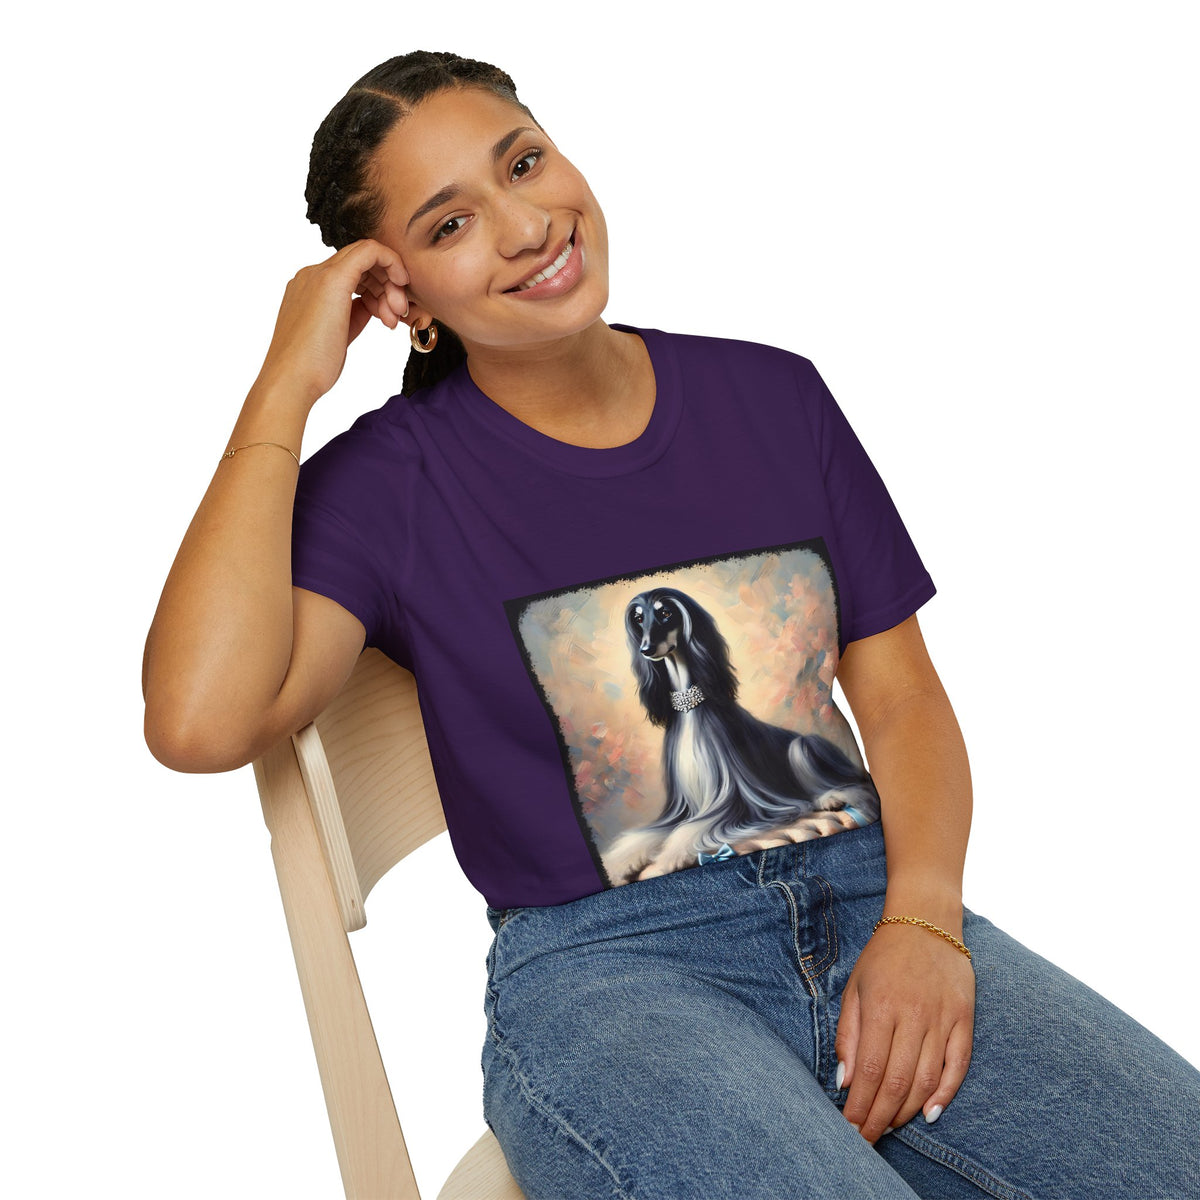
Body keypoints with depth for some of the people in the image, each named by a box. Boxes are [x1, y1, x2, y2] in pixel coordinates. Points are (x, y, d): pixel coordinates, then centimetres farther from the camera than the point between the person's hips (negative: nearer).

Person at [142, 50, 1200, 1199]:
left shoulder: (771, 394, 11)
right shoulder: (392, 479, -1)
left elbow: (901, 692, 10)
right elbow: (200, 722, -18)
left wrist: (922, 920, -8)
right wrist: (285, 387, -11)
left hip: (871, 903, 4)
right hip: (603, 971, -3)